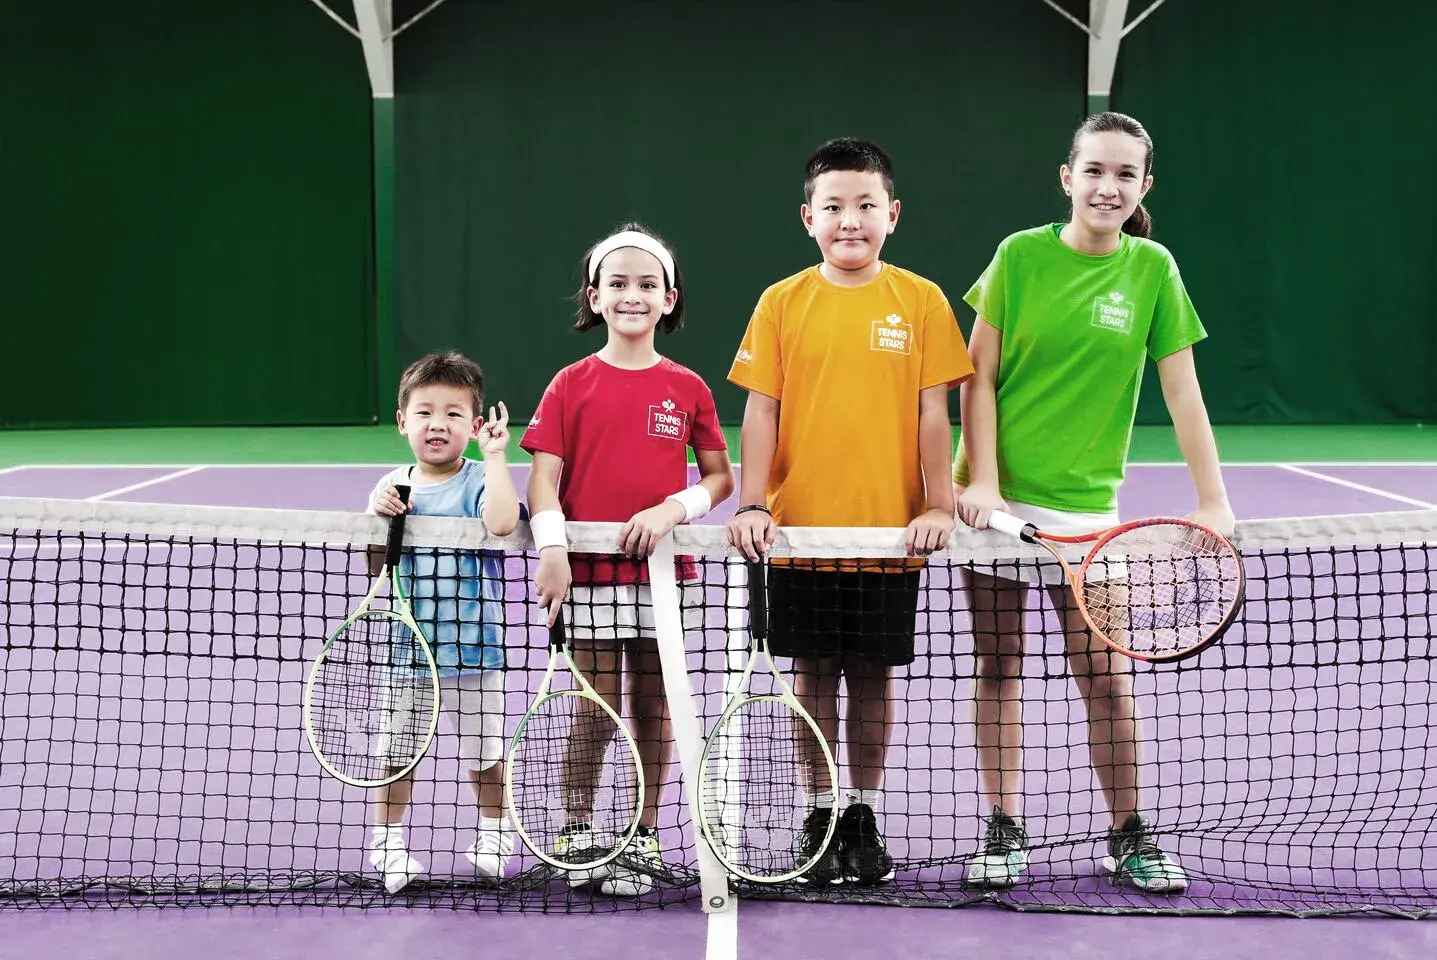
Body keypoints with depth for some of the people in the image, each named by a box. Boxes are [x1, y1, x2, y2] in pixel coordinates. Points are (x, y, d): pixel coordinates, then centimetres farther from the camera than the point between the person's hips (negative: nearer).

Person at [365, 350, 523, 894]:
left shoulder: (480, 480, -8)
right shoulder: (391, 487, 4)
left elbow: (501, 523, -32)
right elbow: (378, 571, 7)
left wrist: (495, 455, -28)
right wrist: (377, 518, -10)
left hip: (472, 643, -3)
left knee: (483, 748, 11)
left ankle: (494, 833, 30)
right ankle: (387, 839, 26)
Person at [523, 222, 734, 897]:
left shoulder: (688, 388, 4)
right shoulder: (572, 384, 1)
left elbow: (720, 476, 7)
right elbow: (543, 476, -4)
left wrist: (673, 508, -12)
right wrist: (552, 548, -19)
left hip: (663, 569, 2)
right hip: (591, 572, -1)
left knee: (653, 709, 8)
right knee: (596, 710, 1)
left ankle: (643, 838, 20)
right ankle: (577, 832, 17)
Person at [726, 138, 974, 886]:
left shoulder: (921, 301, 0)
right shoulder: (782, 302, 1)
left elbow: (932, 412, 0)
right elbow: (760, 410, 0)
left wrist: (939, 505, -9)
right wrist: (752, 505, -10)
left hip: (891, 532, 0)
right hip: (801, 530, 0)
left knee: (873, 675, 9)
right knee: (813, 674, 8)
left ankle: (863, 816, 23)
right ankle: (818, 816, 22)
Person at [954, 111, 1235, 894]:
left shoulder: (1152, 269, -1)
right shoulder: (1020, 255, -4)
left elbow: (1181, 393, -2)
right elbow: (980, 380, -2)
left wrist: (1214, 502, -9)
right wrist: (982, 480, -11)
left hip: (1087, 504, 0)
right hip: (999, 496, 0)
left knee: (1106, 680, 1)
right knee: (997, 668, 6)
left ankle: (1128, 838, 17)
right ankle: (1004, 830, 19)